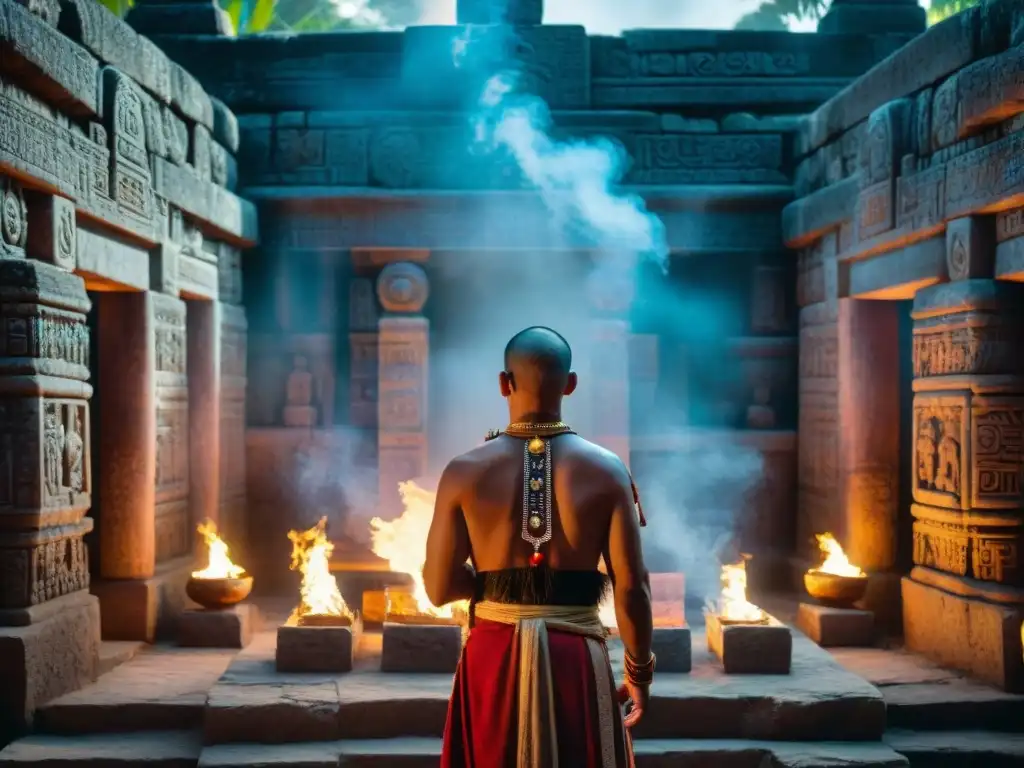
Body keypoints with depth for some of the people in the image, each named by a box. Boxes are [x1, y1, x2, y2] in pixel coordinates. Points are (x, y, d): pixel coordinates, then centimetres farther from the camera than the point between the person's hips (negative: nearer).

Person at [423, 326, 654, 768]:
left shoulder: (466, 472, -6)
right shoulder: (606, 471, -6)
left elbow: (439, 587, -5)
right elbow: (631, 587, -6)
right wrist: (639, 670, 7)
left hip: (494, 656, 1)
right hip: (577, 657, 0)